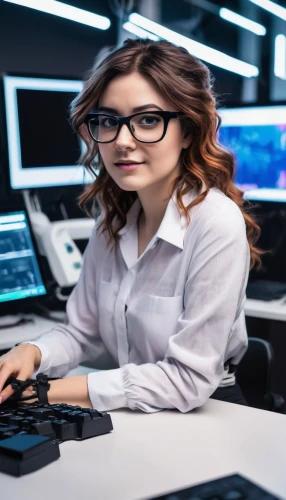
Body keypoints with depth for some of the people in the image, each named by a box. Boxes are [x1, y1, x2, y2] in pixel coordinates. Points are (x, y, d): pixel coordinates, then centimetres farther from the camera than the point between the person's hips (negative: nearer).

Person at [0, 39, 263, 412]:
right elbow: (83, 332, 9)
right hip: (131, 421, 6)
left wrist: (54, 392, -18)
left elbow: (189, 381, -20)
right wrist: (32, 354, -12)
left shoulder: (217, 224, -19)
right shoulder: (112, 222, 2)